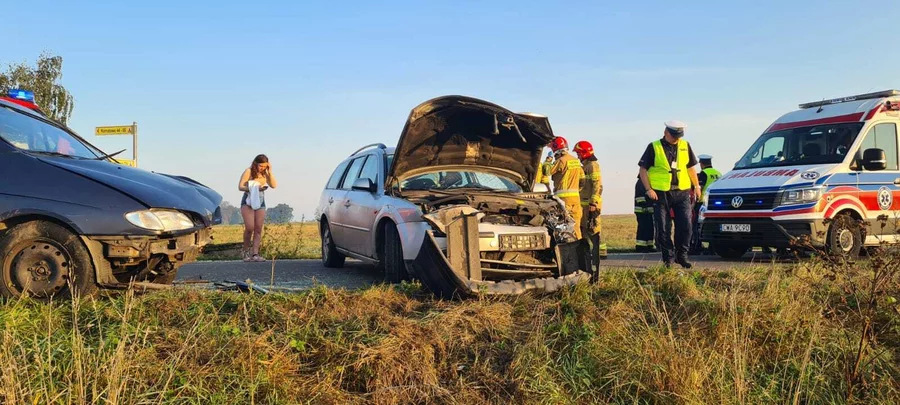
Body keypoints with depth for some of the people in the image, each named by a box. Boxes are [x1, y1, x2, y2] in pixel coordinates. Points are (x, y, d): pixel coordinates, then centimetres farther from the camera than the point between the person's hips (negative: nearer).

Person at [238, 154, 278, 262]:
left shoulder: (265, 173, 5)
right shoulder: (249, 172, -8)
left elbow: (274, 185, -6)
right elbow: (240, 186, -12)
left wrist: (270, 172, -12)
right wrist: (254, 188, -22)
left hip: (260, 203, 5)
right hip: (248, 202, -4)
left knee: (258, 229, -5)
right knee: (250, 228, -15)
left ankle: (255, 254, -8)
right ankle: (245, 251, 4)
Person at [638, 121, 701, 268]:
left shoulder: (685, 146, 10)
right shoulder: (654, 147, -1)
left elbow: (690, 167, 19)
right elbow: (643, 170, -1)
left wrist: (696, 186, 13)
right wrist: (649, 189, -10)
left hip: (682, 193, 3)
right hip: (661, 194, -3)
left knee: (686, 226, -2)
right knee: (663, 229, 0)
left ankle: (681, 255, 14)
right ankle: (668, 258, 11)